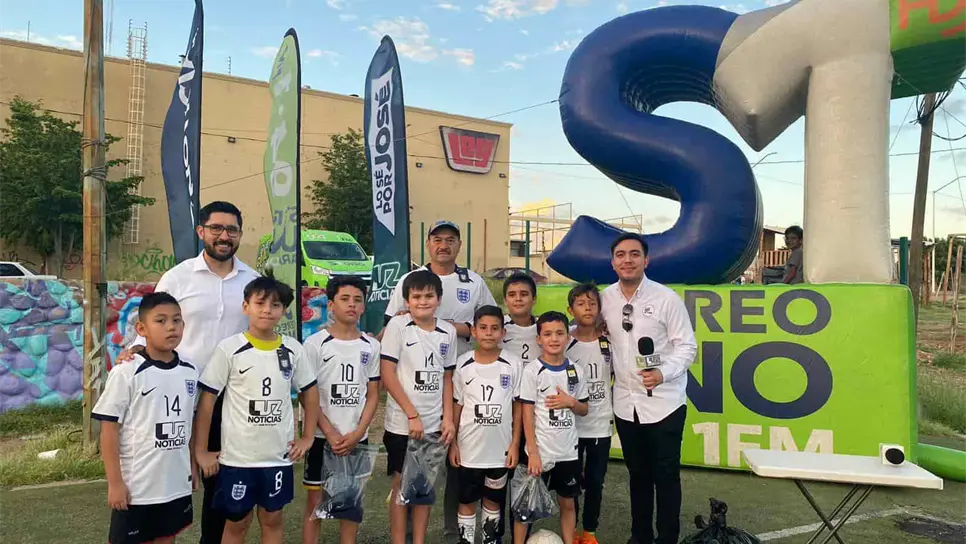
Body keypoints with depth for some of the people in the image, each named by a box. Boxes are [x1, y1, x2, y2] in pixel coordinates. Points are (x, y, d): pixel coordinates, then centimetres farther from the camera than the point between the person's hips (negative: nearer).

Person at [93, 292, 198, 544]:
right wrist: (114, 482, -11)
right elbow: (109, 428, -12)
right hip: (136, 485, -4)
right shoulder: (126, 373, -14)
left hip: (177, 483, 5)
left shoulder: (189, 371, 2)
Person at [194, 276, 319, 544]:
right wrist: (201, 450, -5)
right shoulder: (229, 349, -10)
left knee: (272, 520, 15)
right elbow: (207, 399, -6)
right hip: (237, 456, -2)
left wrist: (308, 437, 6)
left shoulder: (293, 349, -1)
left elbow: (310, 391, 11)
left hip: (279, 455, 3)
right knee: (237, 522, 13)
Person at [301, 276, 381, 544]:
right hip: (322, 437, -3)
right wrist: (330, 434, -12)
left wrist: (357, 434, -8)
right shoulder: (315, 343, -6)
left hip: (357, 438, 3)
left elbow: (373, 395, 4)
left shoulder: (371, 346, 3)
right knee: (316, 502, 5)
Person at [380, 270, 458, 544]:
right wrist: (412, 415, -13)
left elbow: (447, 377, 10)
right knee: (402, 484, 6)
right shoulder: (397, 325, -8)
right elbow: (387, 374, -11)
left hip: (434, 424, 4)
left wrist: (448, 418, 1)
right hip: (402, 423, -3)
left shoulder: (448, 331, 3)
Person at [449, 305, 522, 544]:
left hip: (500, 448, 0)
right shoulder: (463, 364, -5)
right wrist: (453, 443, 1)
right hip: (469, 448, 0)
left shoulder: (513, 365, -6)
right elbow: (456, 405, 2)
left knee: (493, 499, 16)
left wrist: (515, 444, -2)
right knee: (467, 500, 12)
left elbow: (518, 406, 0)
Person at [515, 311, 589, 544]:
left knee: (568, 503, 14)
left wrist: (570, 402, -11)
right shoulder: (532, 371, -9)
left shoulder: (575, 371, 3)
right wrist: (533, 453, -14)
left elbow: (584, 410, 11)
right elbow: (527, 414, -10)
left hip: (568, 451, 4)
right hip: (539, 451, -4)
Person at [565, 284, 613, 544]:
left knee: (595, 481, 10)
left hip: (601, 424, 2)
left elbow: (616, 378, 9)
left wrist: (614, 412, 7)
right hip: (571, 424, -2)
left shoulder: (609, 342, -1)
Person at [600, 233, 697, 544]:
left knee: (666, 476, 7)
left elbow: (687, 347, -10)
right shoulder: (606, 298, 0)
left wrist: (663, 373, -25)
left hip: (664, 402, -4)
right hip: (625, 402, 4)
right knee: (637, 474, 18)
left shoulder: (666, 298, -12)